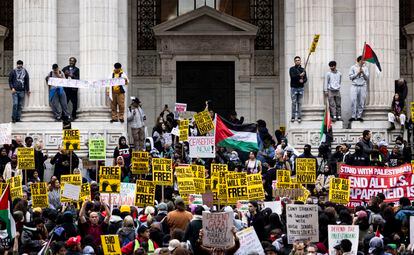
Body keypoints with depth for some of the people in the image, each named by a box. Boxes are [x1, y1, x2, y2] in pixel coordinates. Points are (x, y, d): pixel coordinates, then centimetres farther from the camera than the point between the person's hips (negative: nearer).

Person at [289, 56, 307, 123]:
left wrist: (303, 80, -15)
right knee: (294, 103, -2)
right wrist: (299, 75, -22)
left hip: (301, 88, 2)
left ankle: (299, 117, 5)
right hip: (294, 88, -2)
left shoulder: (303, 69, 10)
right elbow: (292, 77, -13)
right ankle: (293, 116, 3)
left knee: (299, 103, 3)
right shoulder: (292, 69, 2)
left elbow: (306, 79, 6)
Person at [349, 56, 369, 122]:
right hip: (354, 86, -2)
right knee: (353, 101, -9)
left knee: (361, 102, -1)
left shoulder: (365, 68, 10)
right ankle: (353, 116, -6)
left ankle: (359, 116, 5)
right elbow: (350, 77, 2)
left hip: (363, 86, 2)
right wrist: (357, 73, -9)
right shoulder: (353, 67, 6)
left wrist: (363, 73, -11)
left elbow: (367, 78, 6)